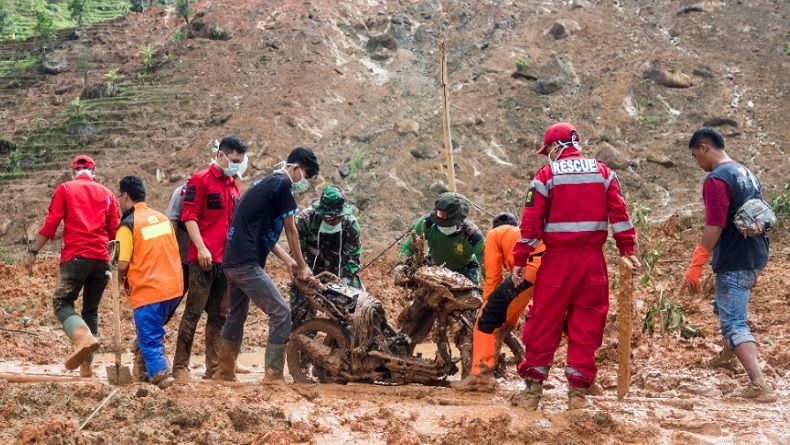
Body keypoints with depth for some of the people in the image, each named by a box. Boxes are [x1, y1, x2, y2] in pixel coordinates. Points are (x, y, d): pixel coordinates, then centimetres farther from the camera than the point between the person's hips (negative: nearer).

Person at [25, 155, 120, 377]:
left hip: (75, 257, -4)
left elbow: (50, 224, -2)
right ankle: (86, 365, 8)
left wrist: (33, 251, 2)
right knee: (91, 309, 12)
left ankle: (83, 337, -31)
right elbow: (115, 230, 12)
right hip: (102, 259, 4)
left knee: (62, 302, -1)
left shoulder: (65, 189, 7)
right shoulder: (107, 194, 15)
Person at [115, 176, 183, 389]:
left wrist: (122, 281, 8)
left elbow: (123, 264, -14)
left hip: (148, 292, -7)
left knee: (149, 339, 0)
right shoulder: (162, 218, 10)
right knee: (154, 330, 24)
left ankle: (160, 374, -11)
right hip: (174, 288, 7)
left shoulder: (128, 225, -9)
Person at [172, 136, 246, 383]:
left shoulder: (233, 185, 19)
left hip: (227, 260, 8)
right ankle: (180, 366, -3)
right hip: (204, 259, -7)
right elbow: (189, 216, -10)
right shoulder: (201, 180, -4)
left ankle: (214, 368, 13)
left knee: (219, 315, 9)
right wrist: (201, 248, -19)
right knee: (193, 312, -7)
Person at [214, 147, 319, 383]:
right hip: (247, 265, -10)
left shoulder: (266, 184, 19)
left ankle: (225, 371, 31)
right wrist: (302, 266, 8)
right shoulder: (282, 185, -9)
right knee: (281, 312, -10)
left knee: (237, 314, 22)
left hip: (233, 261, 10)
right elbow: (291, 231, -3)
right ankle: (273, 376, -10)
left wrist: (288, 261, 16)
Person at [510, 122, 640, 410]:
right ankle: (578, 390, 8)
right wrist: (627, 250, 4)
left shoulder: (547, 175, -2)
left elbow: (531, 221, -6)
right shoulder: (602, 172, 7)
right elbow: (619, 213, 1)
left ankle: (533, 388, 8)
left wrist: (520, 260, -3)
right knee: (586, 325, 8)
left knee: (543, 323, 5)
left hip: (558, 259, -2)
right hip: (593, 260, 2)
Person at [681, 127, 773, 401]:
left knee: (734, 323, -9)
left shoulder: (716, 179, -15)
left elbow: (714, 227, -21)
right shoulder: (746, 173, 15)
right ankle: (728, 357, 44)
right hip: (756, 256, 9)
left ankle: (760, 385, -20)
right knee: (724, 308, 29)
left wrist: (696, 266, -18)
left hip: (734, 262, -9)